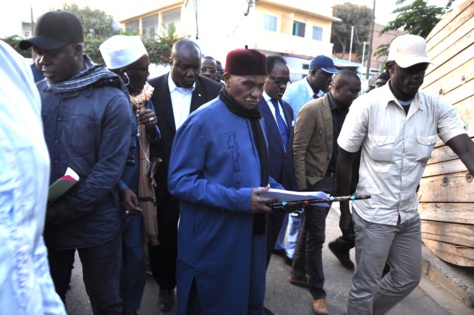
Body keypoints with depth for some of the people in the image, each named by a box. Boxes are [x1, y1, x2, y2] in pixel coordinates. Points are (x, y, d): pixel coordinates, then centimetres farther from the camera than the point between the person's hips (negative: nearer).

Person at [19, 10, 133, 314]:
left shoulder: (112, 99, -13)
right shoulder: (35, 94, 1)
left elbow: (109, 169, -16)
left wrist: (61, 211, -17)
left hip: (95, 223, -4)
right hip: (43, 222, 4)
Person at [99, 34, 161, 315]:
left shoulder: (144, 95, 4)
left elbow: (154, 142, 8)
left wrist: (153, 127, -13)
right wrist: (121, 189, -18)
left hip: (138, 190, 6)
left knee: (136, 257, 15)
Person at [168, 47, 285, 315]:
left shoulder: (256, 119, 8)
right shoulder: (203, 120, -16)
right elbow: (180, 181, -18)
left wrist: (279, 192, -1)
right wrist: (238, 199, -25)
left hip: (252, 235, 7)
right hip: (214, 242, -7)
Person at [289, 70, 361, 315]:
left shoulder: (347, 112, 6)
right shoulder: (312, 109, -14)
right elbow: (298, 150, -16)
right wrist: (301, 187, -17)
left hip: (333, 179, 7)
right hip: (315, 180, -7)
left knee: (309, 229, 19)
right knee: (316, 235, 1)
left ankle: (298, 273, 36)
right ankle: (317, 292, 16)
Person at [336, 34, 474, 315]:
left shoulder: (437, 107, -5)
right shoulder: (367, 105, -15)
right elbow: (345, 160, -9)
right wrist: (344, 212, -5)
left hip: (410, 215, 5)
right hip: (373, 214, -5)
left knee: (409, 278, 23)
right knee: (365, 286, 9)